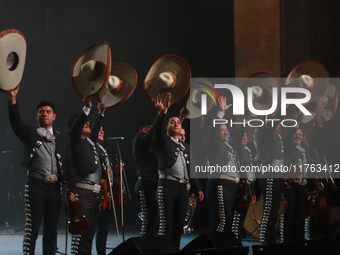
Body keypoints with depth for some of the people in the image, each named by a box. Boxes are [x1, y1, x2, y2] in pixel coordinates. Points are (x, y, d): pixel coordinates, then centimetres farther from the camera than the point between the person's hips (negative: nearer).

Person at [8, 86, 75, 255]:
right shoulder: (30, 133, 9)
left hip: (55, 187, 3)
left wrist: (71, 190, 0)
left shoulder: (63, 140, 15)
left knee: (51, 230, 6)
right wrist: (13, 98, -24)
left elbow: (69, 167, 11)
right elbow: (15, 121, -10)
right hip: (36, 184, -3)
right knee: (32, 228, -7)